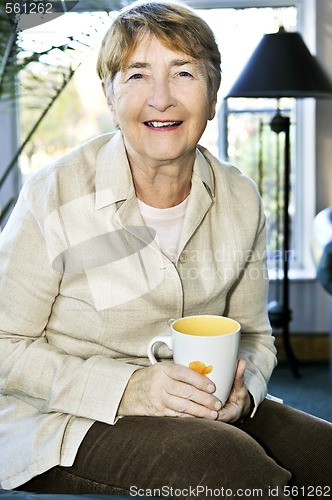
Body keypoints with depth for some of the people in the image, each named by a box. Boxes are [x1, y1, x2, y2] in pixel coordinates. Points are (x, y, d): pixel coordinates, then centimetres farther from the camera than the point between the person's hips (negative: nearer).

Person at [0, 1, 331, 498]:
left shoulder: (241, 201, 0)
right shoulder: (56, 195, -14)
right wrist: (125, 388, -23)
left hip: (200, 412, 5)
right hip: (61, 428, -4)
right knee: (223, 457, -31)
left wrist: (241, 391, -11)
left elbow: (253, 334, 12)